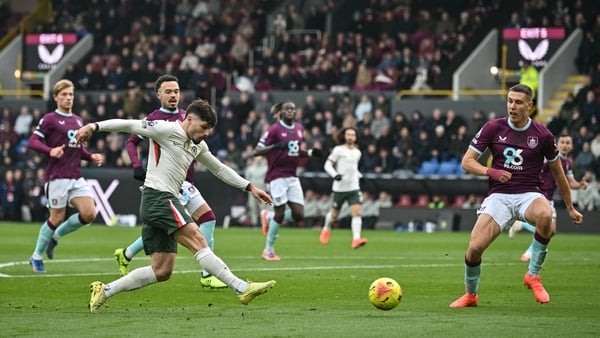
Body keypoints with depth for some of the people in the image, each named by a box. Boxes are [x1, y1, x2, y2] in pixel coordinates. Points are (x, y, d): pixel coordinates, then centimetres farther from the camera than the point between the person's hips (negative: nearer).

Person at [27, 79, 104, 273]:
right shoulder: (50, 119, -3)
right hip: (57, 177, -6)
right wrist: (51, 151, -28)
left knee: (89, 214, -7)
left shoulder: (78, 121, 17)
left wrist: (91, 157, 9)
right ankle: (37, 256, 16)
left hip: (76, 177, 6)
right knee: (57, 218, -3)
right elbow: (33, 141, -11)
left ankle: (55, 236, 16)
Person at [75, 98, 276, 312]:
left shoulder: (198, 146, 20)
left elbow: (220, 169, 31)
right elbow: (129, 125, -7)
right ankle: (242, 289, -25)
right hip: (158, 196, -10)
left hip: (167, 202, 10)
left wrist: (249, 187, 27)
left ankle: (104, 290, 10)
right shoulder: (167, 130, -5)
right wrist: (95, 126, -15)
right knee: (198, 242, -18)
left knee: (162, 272, 4)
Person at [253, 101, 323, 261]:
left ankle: (268, 217, 25)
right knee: (280, 213, -7)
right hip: (277, 176, -6)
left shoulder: (299, 128, 10)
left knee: (299, 215, -3)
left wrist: (311, 152, 4)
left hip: (292, 177, 6)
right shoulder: (274, 130, -9)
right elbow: (257, 151, -12)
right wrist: (275, 146, -27)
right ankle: (269, 249, 12)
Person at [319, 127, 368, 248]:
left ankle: (356, 239, -22)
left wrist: (360, 176, 11)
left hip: (354, 188, 3)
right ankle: (326, 229, 42)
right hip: (339, 187, -3)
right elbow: (327, 165, -8)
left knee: (356, 212, -15)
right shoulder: (338, 150, -6)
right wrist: (335, 174, -24)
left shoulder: (357, 152, 10)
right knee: (334, 214, 10)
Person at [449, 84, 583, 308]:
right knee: (474, 248, -18)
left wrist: (570, 208, 20)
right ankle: (471, 295, 14)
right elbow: (467, 161, 0)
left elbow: (557, 172, 14)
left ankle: (533, 275, -15)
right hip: (498, 195, 0)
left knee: (546, 216, -38)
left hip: (529, 195, 0)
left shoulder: (542, 135, 0)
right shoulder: (493, 128, 0)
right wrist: (491, 172, -20)